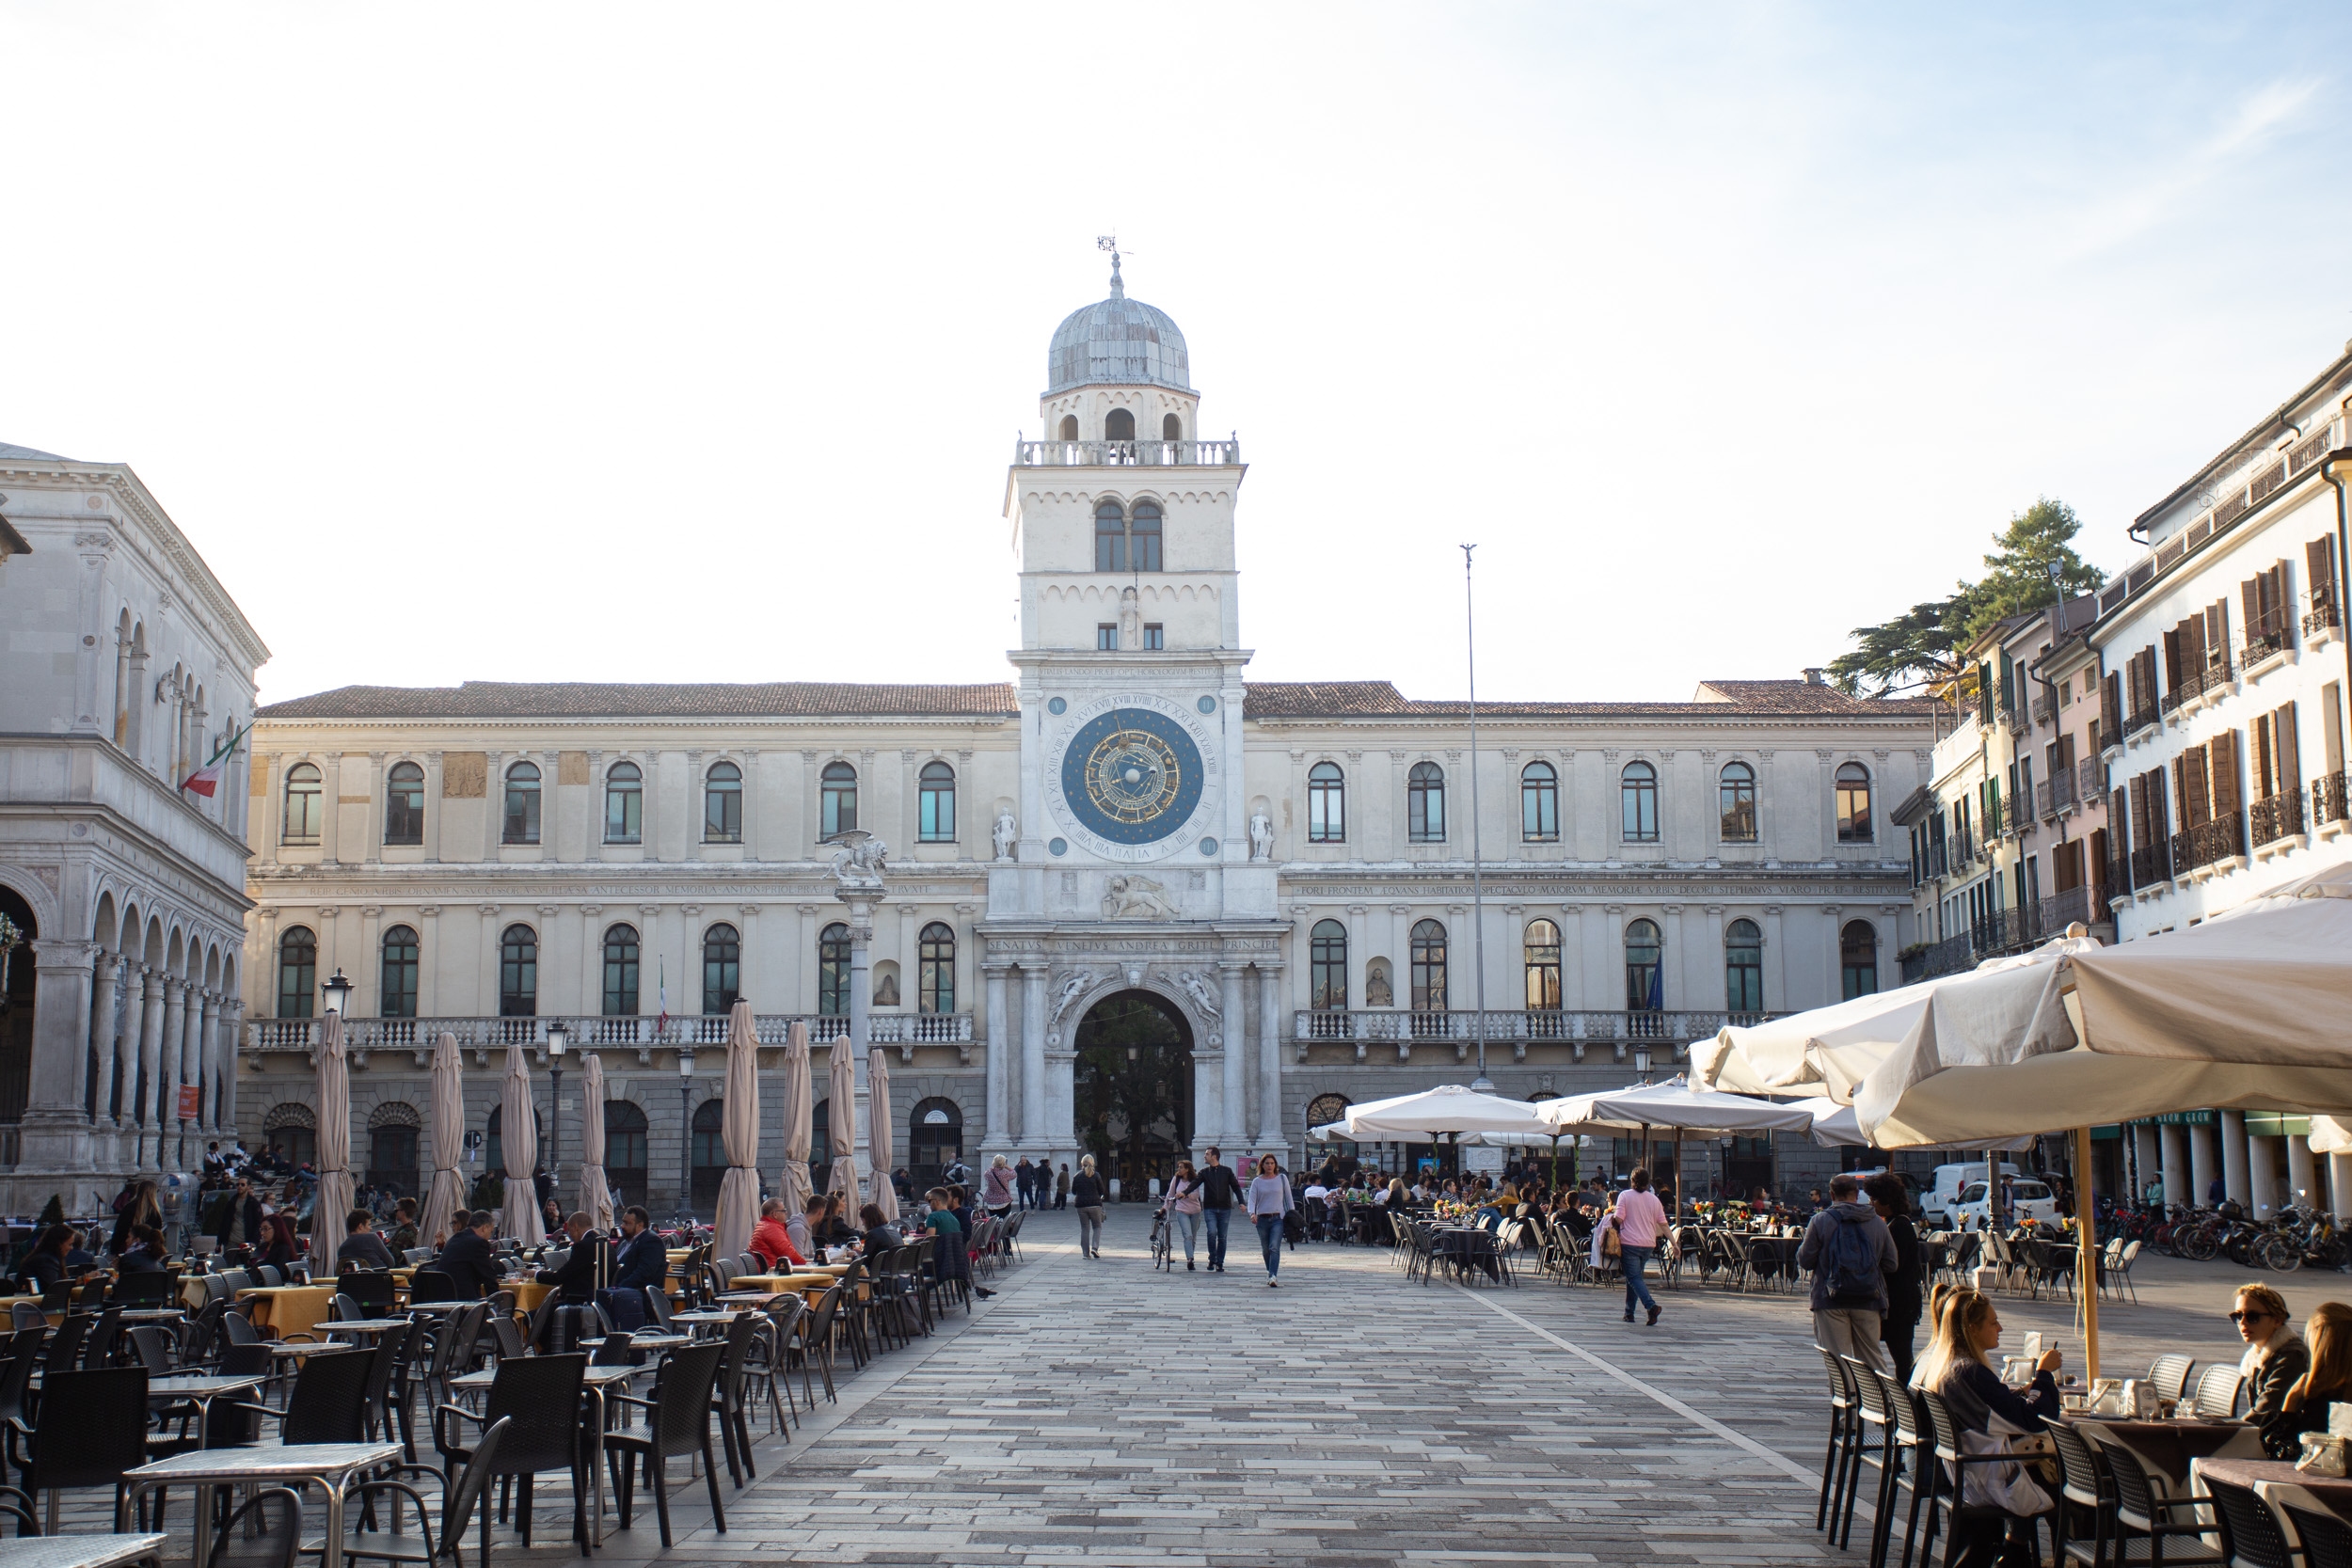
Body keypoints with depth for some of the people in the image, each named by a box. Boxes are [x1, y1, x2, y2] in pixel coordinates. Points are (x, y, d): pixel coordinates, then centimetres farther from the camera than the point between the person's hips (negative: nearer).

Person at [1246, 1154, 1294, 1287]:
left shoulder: (1282, 1178, 6)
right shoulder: (1257, 1181, 6)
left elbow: (1288, 1198, 12)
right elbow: (1252, 1199, 0)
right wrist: (1252, 1213, -19)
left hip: (1278, 1218, -2)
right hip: (1262, 1219, 2)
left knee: (1274, 1247, -16)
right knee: (1265, 1249, 11)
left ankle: (1272, 1276, -24)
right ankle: (1270, 1272, 31)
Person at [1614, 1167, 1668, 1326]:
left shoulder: (1625, 1195, -5)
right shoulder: (1654, 1199, 8)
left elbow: (1619, 1218, -11)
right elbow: (1663, 1224, 6)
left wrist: (1611, 1215, 10)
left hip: (1630, 1242, -5)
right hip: (1649, 1244, 5)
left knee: (1634, 1277, -7)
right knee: (1635, 1276, 18)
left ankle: (1651, 1305, -29)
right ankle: (1629, 1312, 20)